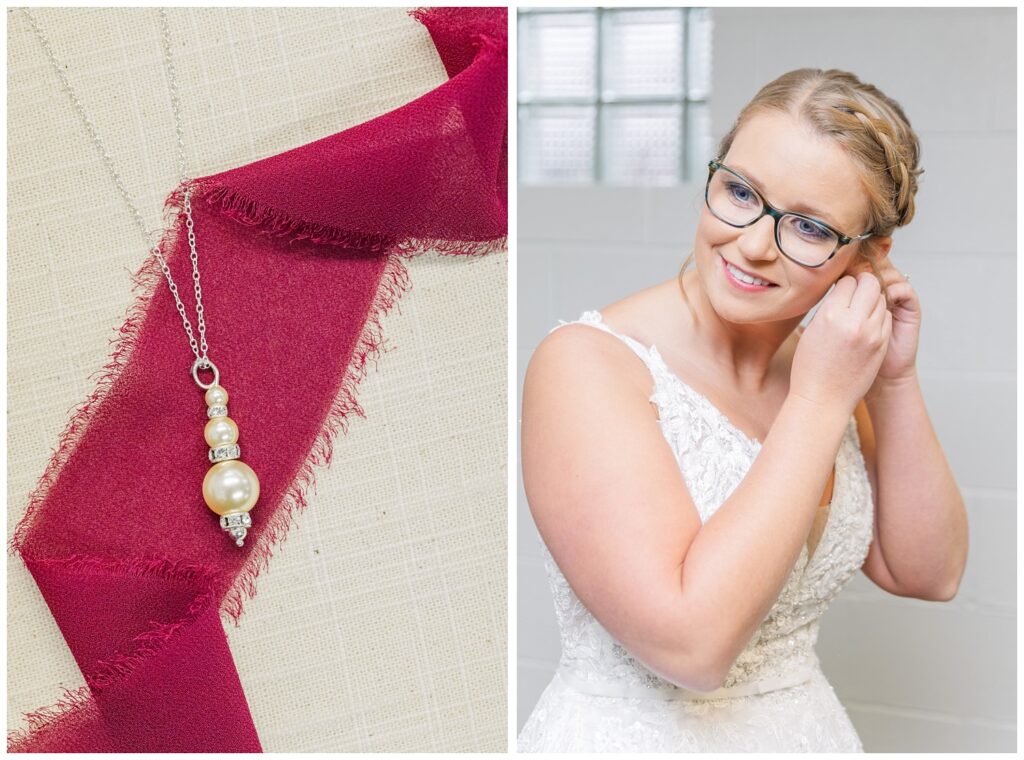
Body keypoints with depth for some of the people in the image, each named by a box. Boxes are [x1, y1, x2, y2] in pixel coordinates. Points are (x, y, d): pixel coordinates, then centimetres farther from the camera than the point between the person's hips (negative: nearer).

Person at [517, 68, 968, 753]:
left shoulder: (818, 362, -1)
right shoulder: (586, 363, -21)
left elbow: (929, 575, 0)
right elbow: (690, 644, -29)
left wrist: (894, 382, -11)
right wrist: (822, 403, -25)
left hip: (811, 726, 6)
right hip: (630, 736, -6)